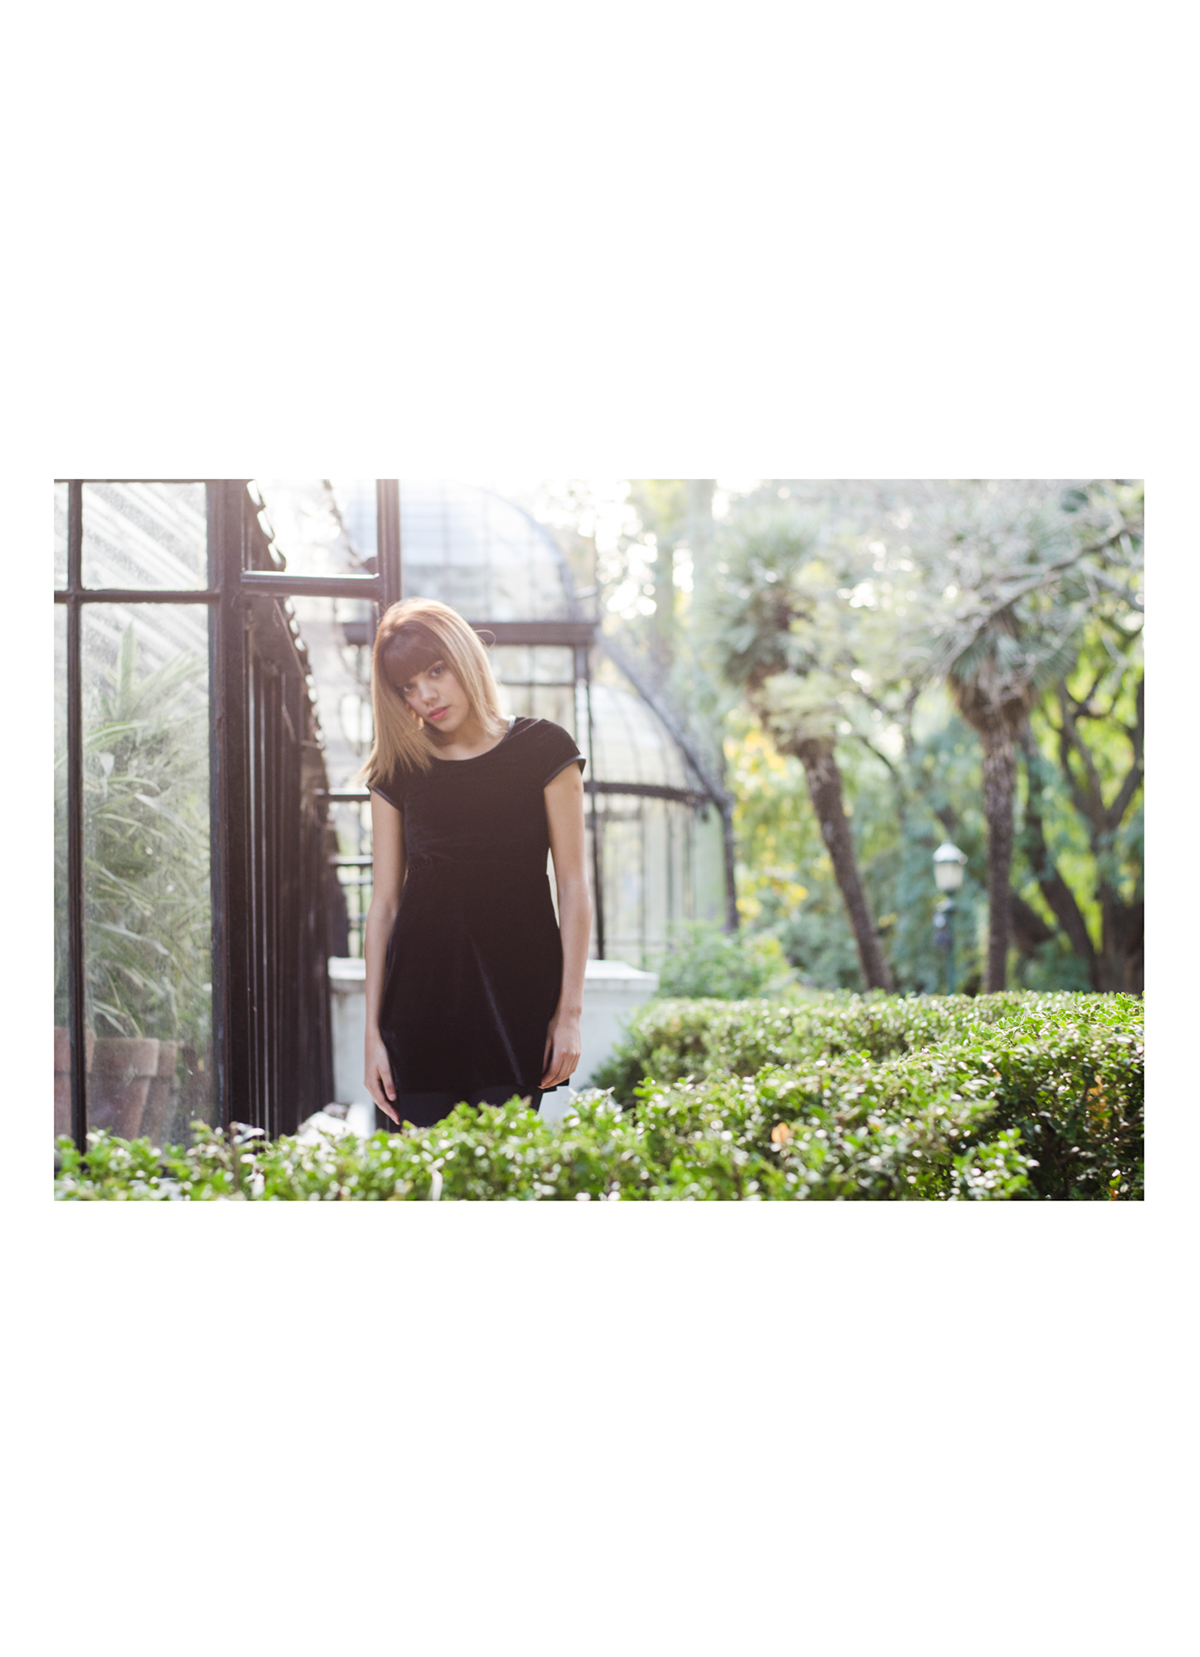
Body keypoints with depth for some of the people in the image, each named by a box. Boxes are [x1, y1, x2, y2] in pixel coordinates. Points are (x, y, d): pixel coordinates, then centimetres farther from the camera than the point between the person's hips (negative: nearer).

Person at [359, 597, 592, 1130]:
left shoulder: (543, 750, 2)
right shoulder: (398, 770, 8)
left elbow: (573, 886, 1)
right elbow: (383, 903, 8)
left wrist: (569, 1011, -5)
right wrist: (373, 1028, 4)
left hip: (516, 996, -2)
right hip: (421, 997, 2)